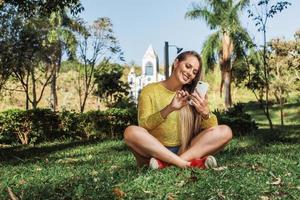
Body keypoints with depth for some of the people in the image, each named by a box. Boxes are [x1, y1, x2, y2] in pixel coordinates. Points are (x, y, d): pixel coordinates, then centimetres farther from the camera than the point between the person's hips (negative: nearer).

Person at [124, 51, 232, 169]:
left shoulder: (193, 96, 9)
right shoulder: (150, 90, 0)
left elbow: (212, 128, 1)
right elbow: (143, 126, -13)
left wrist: (205, 112, -20)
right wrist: (169, 108, -27)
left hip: (185, 150, 3)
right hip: (155, 150, -3)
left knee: (225, 131, -16)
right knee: (131, 131, -31)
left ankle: (165, 163, -27)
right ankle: (190, 162, -31)